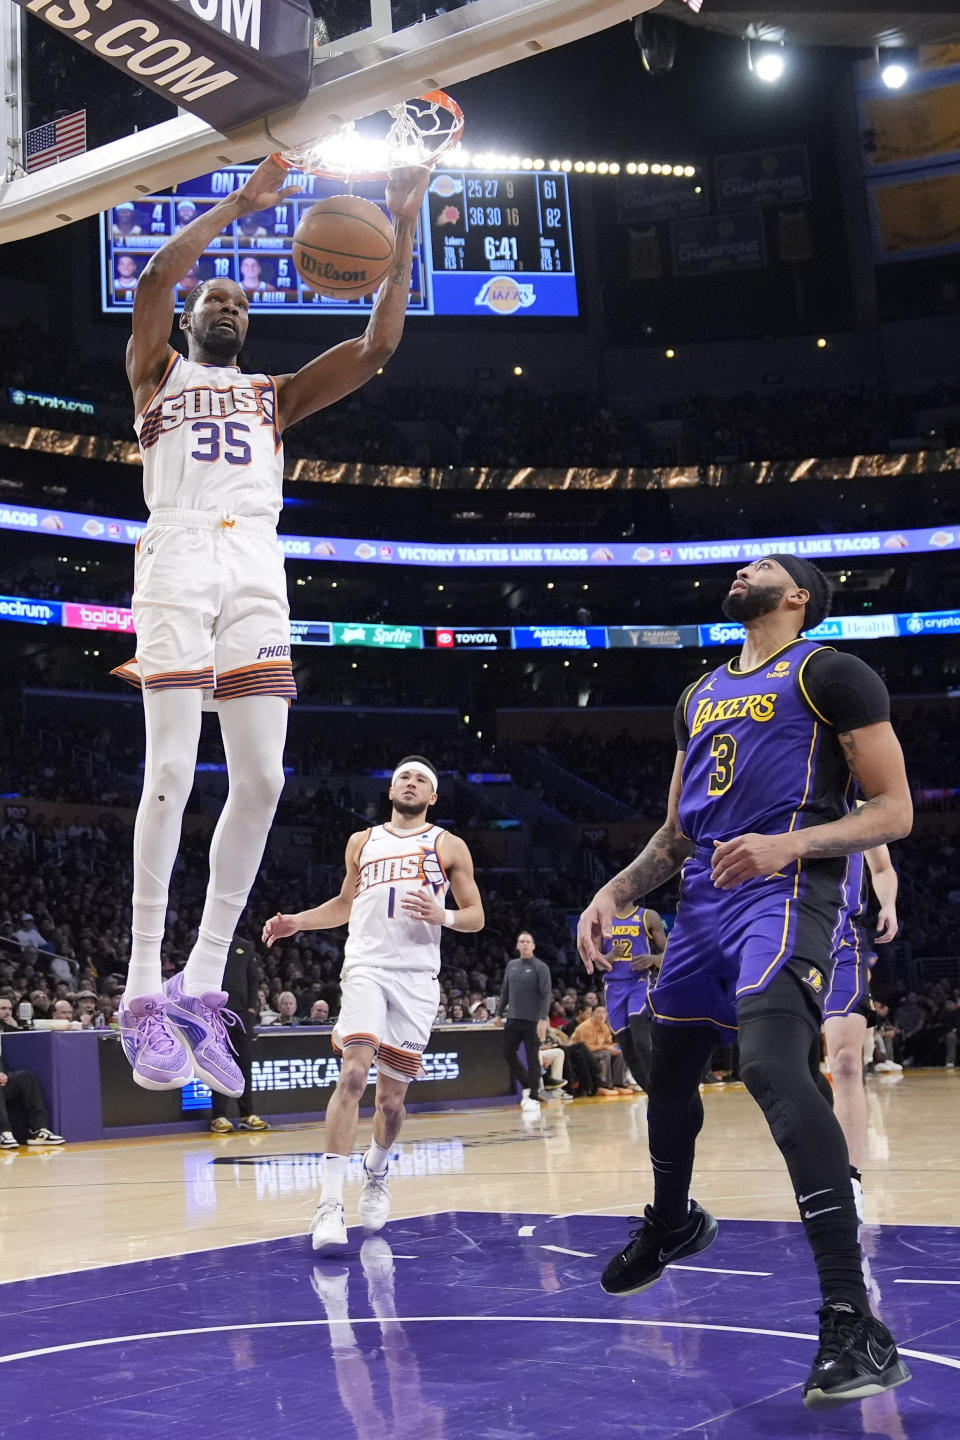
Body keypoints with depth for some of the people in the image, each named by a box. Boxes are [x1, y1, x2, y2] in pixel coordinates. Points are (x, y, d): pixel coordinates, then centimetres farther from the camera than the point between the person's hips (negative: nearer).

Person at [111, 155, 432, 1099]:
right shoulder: (157, 374, 21)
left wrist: (403, 229, 9)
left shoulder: (275, 395, 29)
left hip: (257, 569, 4)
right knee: (171, 772, -15)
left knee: (261, 781, -7)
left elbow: (378, 346, 16)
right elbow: (152, 283, -1)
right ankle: (143, 991, -10)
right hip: (179, 559, -4)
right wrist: (235, 208, -3)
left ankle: (201, 985, 1)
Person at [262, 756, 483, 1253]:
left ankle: (376, 1172, 36)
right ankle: (330, 1204, -21)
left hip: (417, 976, 0)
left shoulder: (448, 846, 11)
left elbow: (475, 916, 9)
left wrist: (444, 916, -12)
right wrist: (296, 922, 13)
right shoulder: (362, 842, 17)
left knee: (392, 1095, 5)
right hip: (366, 966, 0)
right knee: (353, 1074, -21)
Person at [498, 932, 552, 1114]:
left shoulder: (541, 967, -5)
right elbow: (505, 991, 17)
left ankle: (533, 1097, 4)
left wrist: (543, 1019, -19)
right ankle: (527, 1085, 22)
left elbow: (546, 995, -11)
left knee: (532, 1058, -2)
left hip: (532, 1021, -5)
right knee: (508, 1054, 5)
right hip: (513, 1019, 5)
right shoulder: (511, 965, 10)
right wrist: (500, 1013, 14)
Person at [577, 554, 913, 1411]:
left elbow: (893, 811, -7)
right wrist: (613, 894, 11)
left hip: (784, 896, -8)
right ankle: (671, 1225, 49)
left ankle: (855, 1327, -29)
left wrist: (789, 844, -23)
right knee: (668, 1067, 20)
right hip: (706, 898, 8)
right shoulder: (701, 695, 21)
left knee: (772, 1065, -29)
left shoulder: (830, 674, -1)